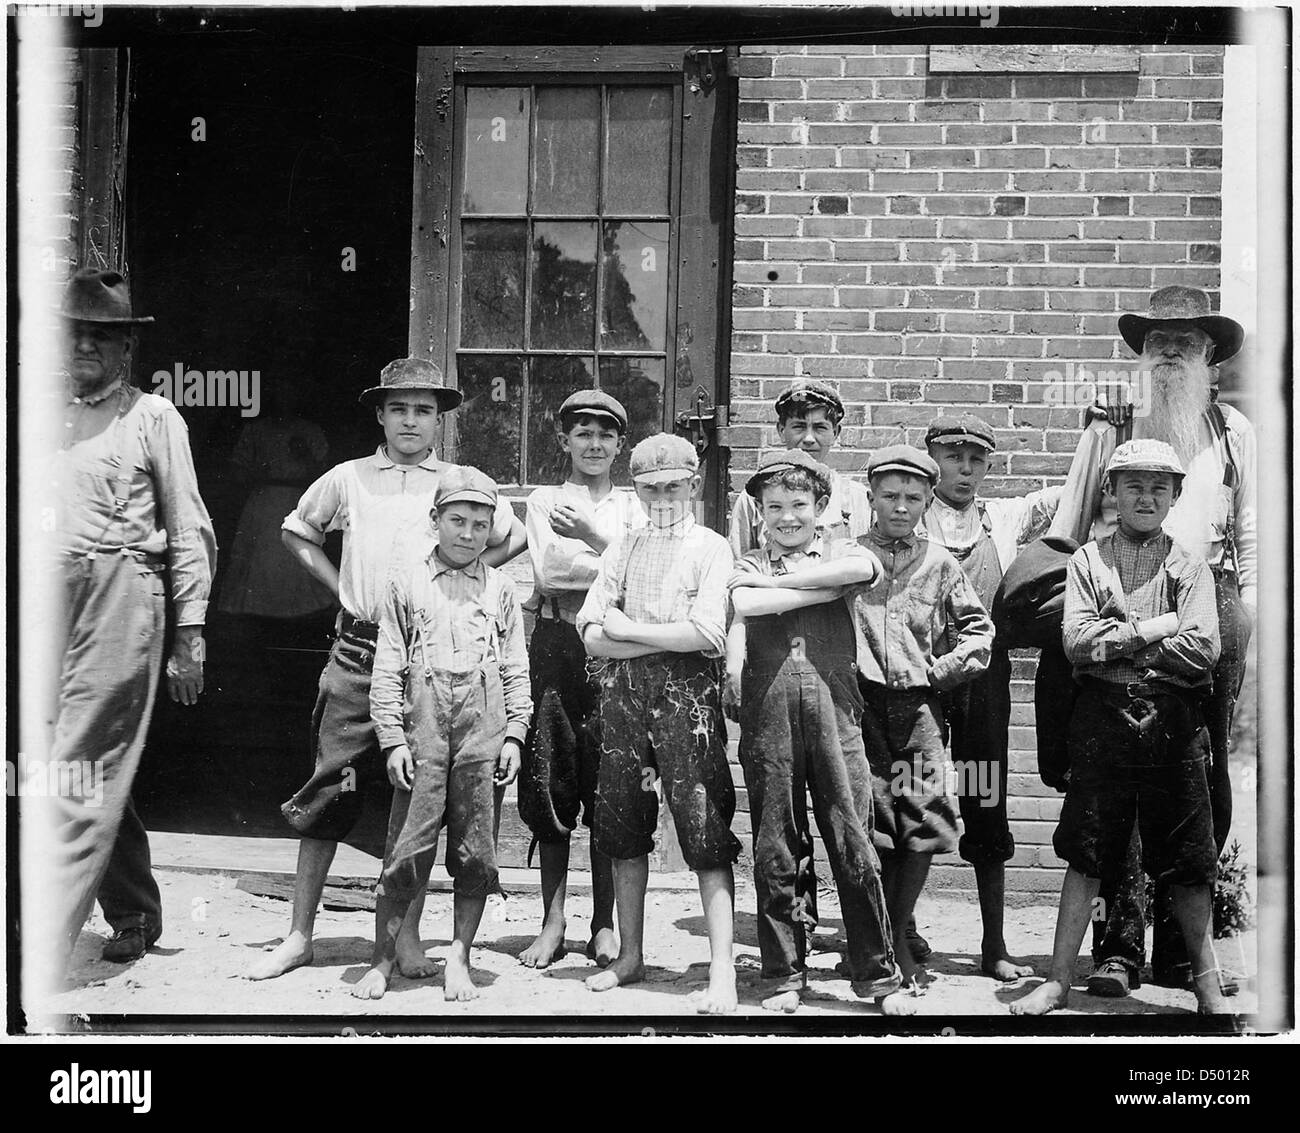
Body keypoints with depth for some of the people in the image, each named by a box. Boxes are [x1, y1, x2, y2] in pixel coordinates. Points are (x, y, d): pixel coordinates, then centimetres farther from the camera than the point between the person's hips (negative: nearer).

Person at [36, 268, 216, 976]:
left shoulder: (152, 417, 7)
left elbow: (189, 532, 5)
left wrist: (189, 633, -1)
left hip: (120, 594, -4)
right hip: (43, 596, 5)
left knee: (81, 774, -9)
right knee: (101, 772, 10)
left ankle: (43, 948, -11)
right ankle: (135, 913, 25)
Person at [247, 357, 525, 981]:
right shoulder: (347, 479, 8)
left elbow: (513, 539, 18)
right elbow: (297, 533, 22)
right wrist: (340, 586, 10)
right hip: (358, 651, 0)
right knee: (330, 786, -1)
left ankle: (408, 936, 12)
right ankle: (299, 935, 7)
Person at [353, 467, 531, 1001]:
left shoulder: (500, 590, 13)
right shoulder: (406, 586, 9)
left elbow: (516, 670, 12)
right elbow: (387, 670, 5)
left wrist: (514, 736, 3)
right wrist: (392, 740, -2)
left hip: (483, 735, 1)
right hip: (423, 733, -1)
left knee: (476, 853, 2)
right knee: (407, 851, -3)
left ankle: (458, 959, 12)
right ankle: (383, 961, 7)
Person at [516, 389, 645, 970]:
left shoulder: (631, 505, 15)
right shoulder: (544, 500, 13)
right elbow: (548, 568, -4)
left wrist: (588, 535, -10)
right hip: (556, 643, 0)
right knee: (550, 781, -2)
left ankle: (604, 925, 5)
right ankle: (552, 923, 5)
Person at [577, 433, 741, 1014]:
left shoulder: (711, 548, 2)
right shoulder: (623, 549, 15)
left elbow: (707, 634, -12)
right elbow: (591, 632, 4)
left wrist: (628, 629, -5)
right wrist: (669, 638, -8)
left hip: (688, 691, -5)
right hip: (624, 693, 5)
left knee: (706, 834, -8)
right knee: (623, 828, 9)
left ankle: (722, 972, -7)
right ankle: (629, 956, 21)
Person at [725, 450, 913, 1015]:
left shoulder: (841, 552, 14)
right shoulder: (748, 565, 16)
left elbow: (862, 569, -10)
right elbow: (740, 610, -2)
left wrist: (770, 585, -6)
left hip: (834, 708, -1)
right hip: (768, 712, 1)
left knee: (853, 841, -1)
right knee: (776, 846, 4)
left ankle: (879, 974, 8)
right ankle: (784, 975, 14)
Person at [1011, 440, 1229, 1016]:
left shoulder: (1190, 567, 8)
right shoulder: (1087, 561, 8)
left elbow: (1202, 650, -6)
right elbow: (1077, 642, -6)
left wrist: (1116, 641, -7)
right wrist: (1155, 629, -9)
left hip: (1173, 725, 1)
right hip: (1102, 723, 0)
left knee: (1189, 864, 6)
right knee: (1086, 856, 3)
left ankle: (1207, 982, 21)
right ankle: (1058, 981, 10)